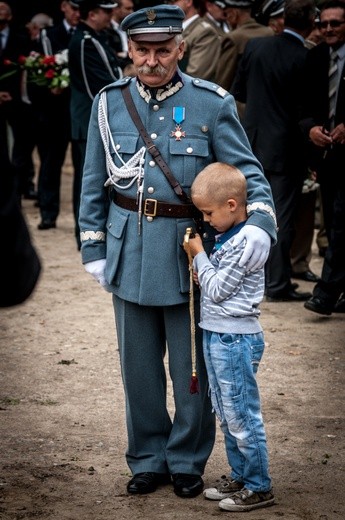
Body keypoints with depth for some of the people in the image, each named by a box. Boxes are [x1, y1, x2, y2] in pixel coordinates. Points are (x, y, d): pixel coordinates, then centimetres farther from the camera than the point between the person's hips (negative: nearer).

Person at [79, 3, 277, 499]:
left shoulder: (212, 104, -7)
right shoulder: (110, 103, 1)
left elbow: (248, 172, -8)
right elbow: (94, 184, 9)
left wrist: (259, 222, -26)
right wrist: (93, 248, 7)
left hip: (189, 251, -2)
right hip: (129, 252, 3)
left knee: (191, 366, 7)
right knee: (139, 364, 12)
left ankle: (187, 461, 25)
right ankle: (148, 459, 28)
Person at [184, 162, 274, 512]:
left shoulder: (245, 243, -20)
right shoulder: (227, 236, 9)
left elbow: (217, 289, -17)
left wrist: (199, 255, -7)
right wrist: (201, 271, 0)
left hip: (235, 340, -10)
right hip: (217, 336, 10)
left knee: (241, 417, -2)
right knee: (226, 415, 18)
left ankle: (258, 488, 7)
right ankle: (240, 476, 29)